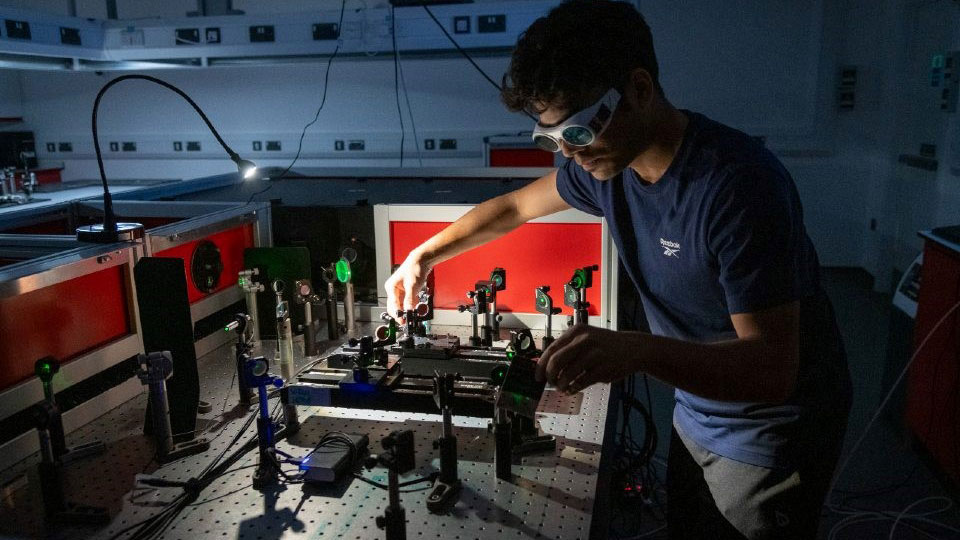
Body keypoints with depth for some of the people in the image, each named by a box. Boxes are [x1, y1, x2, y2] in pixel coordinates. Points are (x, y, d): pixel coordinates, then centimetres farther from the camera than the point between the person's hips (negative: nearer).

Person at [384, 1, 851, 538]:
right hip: (696, 415, 6)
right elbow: (514, 207, 10)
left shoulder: (739, 184, -31)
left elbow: (773, 369, -31)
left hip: (770, 433, -6)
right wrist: (423, 257, 11)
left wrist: (636, 350, -45)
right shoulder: (607, 162, -8)